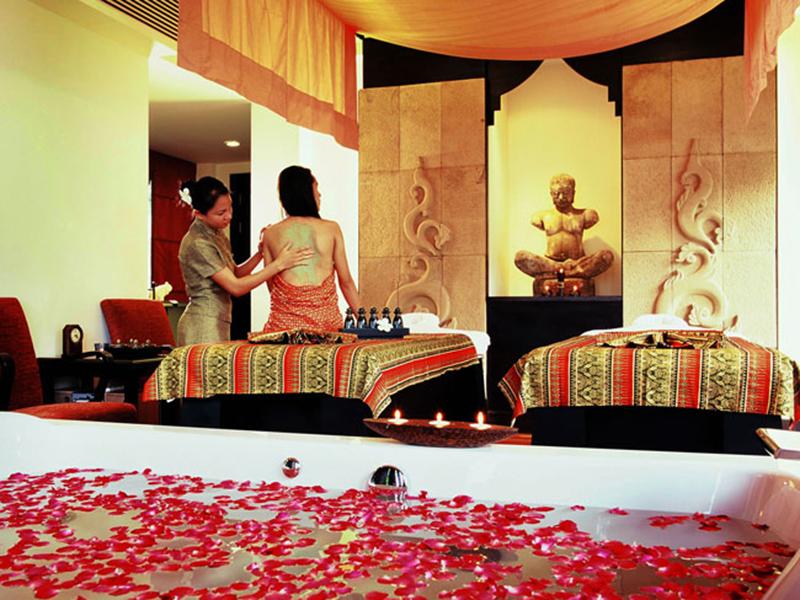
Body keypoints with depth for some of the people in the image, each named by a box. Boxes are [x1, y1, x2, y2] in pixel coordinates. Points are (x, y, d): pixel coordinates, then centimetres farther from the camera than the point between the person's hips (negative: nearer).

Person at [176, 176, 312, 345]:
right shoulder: (197, 244, -18)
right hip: (202, 326, -8)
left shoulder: (218, 235, 9)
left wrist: (260, 253, -1)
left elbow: (234, 274, 13)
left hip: (219, 323, 8)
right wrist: (279, 264, -19)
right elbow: (236, 287, -19)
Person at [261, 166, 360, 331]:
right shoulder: (332, 229, 3)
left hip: (285, 320, 1)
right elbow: (346, 282, 7)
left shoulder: (270, 234, 4)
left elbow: (271, 285, 8)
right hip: (326, 317, 0)